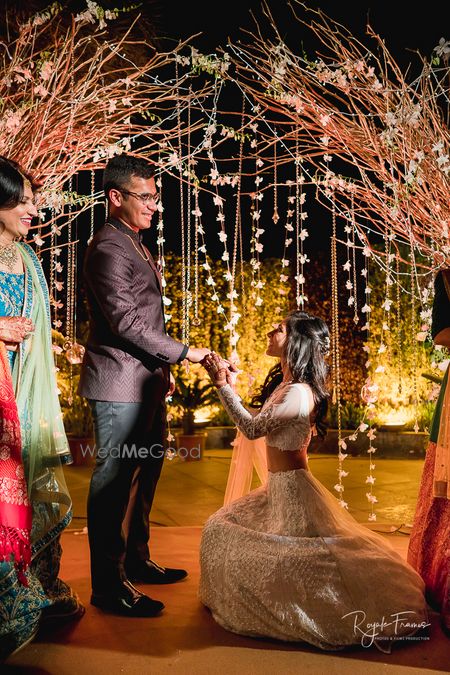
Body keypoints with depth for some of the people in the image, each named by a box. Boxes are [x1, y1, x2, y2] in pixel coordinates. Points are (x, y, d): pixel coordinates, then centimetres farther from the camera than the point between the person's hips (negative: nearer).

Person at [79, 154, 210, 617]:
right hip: (119, 383, -10)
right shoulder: (108, 248, -13)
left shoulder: (134, 245, 18)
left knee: (145, 474, 16)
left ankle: (136, 562, 30)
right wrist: (183, 352, -17)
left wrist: (162, 369, 20)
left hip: (145, 381, 10)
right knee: (113, 480, -2)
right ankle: (108, 585, 9)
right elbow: (125, 320, -21)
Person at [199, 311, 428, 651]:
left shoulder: (298, 392, -24)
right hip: (279, 487, 10)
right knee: (219, 528, 15)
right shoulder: (283, 382, 6)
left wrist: (224, 385, -17)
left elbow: (252, 428, -21)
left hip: (292, 489, -10)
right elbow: (257, 421, 11)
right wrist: (227, 383, 9)